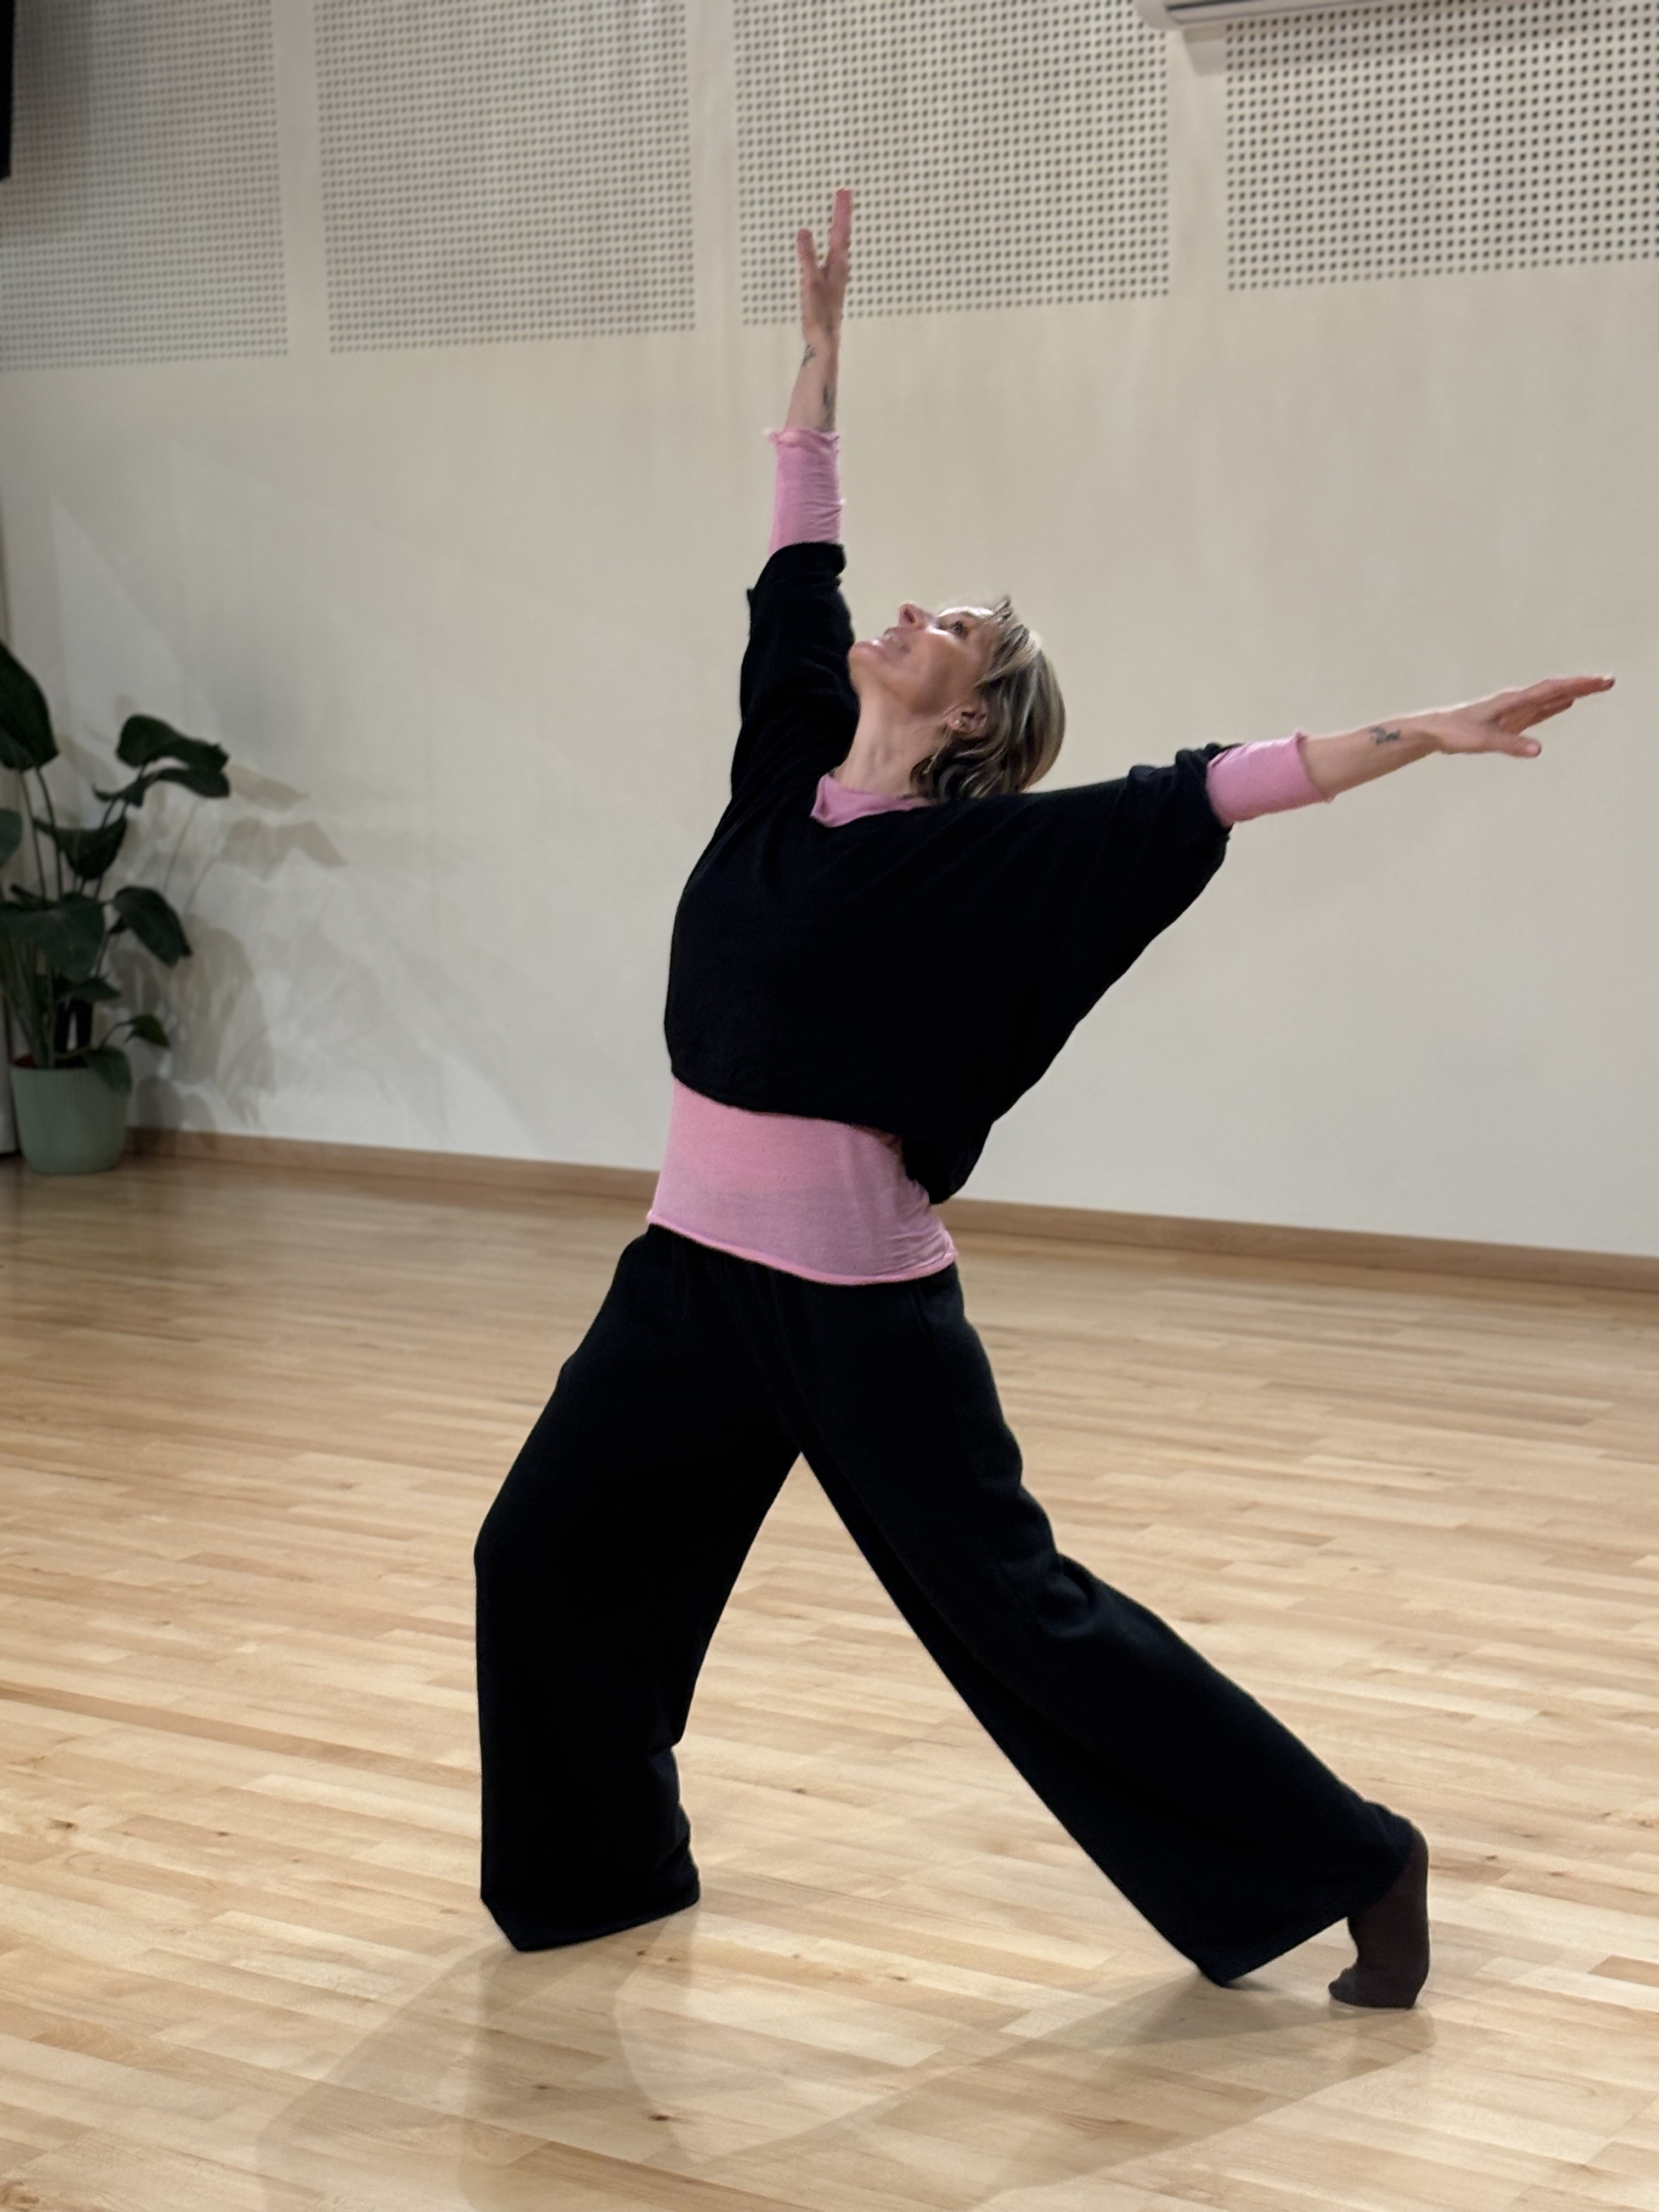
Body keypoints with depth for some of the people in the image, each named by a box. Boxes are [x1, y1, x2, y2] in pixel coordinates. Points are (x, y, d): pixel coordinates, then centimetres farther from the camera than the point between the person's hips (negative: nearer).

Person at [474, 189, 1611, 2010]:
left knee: (1016, 1610, -1)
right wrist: (821, 345, 16)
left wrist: (1422, 736, -26)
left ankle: (1345, 1864, 11)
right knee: (548, 1552, 12)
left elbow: (1196, 796, -18)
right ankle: (601, 1862, 34)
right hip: (696, 1268, 7)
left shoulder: (980, 856, -12)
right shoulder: (786, 774, 4)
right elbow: (795, 569, 12)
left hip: (860, 1299, -7)